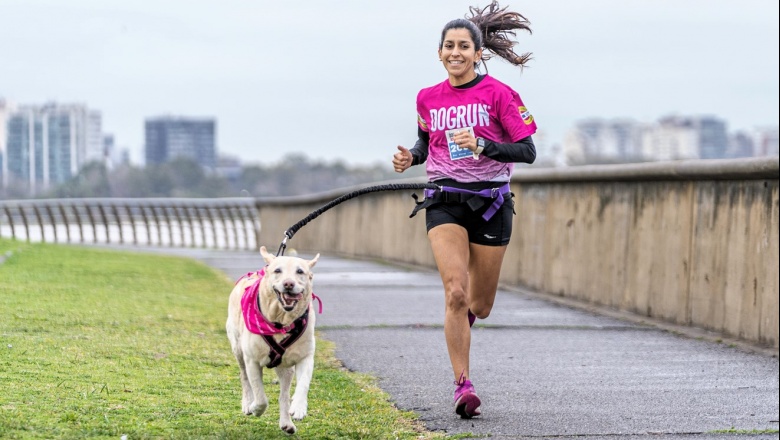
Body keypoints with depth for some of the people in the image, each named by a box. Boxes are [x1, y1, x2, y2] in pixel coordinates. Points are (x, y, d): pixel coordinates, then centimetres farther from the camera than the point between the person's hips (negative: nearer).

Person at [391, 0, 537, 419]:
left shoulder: (498, 94, -7)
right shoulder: (428, 98, 5)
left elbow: (527, 151, -10)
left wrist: (482, 145, -23)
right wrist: (410, 157, 1)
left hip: (490, 202, -1)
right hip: (445, 201, 1)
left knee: (479, 306, 9)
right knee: (455, 291, -18)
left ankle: (463, 316, 48)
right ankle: (463, 385, -13)